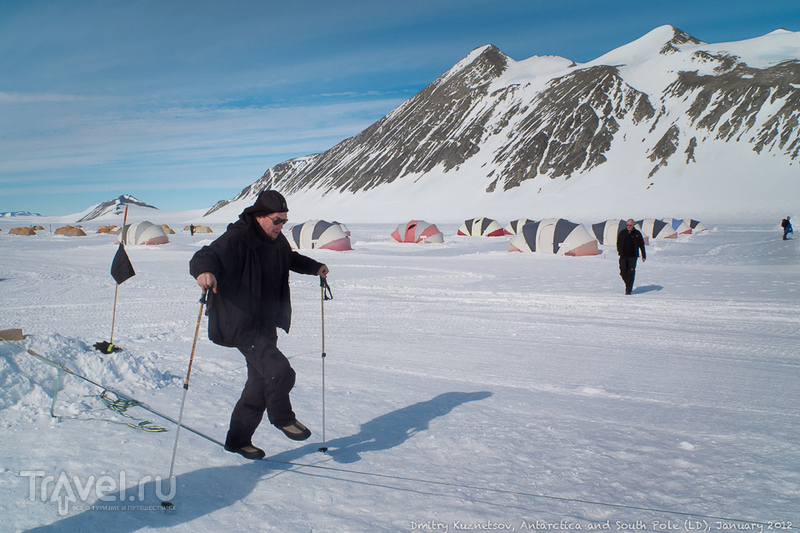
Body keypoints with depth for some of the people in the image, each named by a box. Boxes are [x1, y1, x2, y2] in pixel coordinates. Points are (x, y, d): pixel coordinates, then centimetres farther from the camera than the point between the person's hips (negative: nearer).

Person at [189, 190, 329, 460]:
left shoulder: (277, 242, 9)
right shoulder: (236, 240, -18)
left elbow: (290, 259, 31)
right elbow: (205, 256, -31)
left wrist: (314, 267, 22)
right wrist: (204, 271, -52)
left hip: (267, 323, 9)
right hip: (241, 324, -9)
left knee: (261, 381, 13)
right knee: (280, 371, -22)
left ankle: (238, 439, 29)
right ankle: (282, 417, 8)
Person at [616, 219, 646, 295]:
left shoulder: (637, 234, 3)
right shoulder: (622, 233, 7)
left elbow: (642, 245, 9)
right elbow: (618, 243, 18)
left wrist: (644, 256, 7)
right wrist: (619, 252, 6)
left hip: (632, 257, -2)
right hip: (623, 256, 2)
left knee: (630, 273, -6)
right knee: (623, 272, -3)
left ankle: (628, 290, 0)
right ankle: (628, 284, 23)